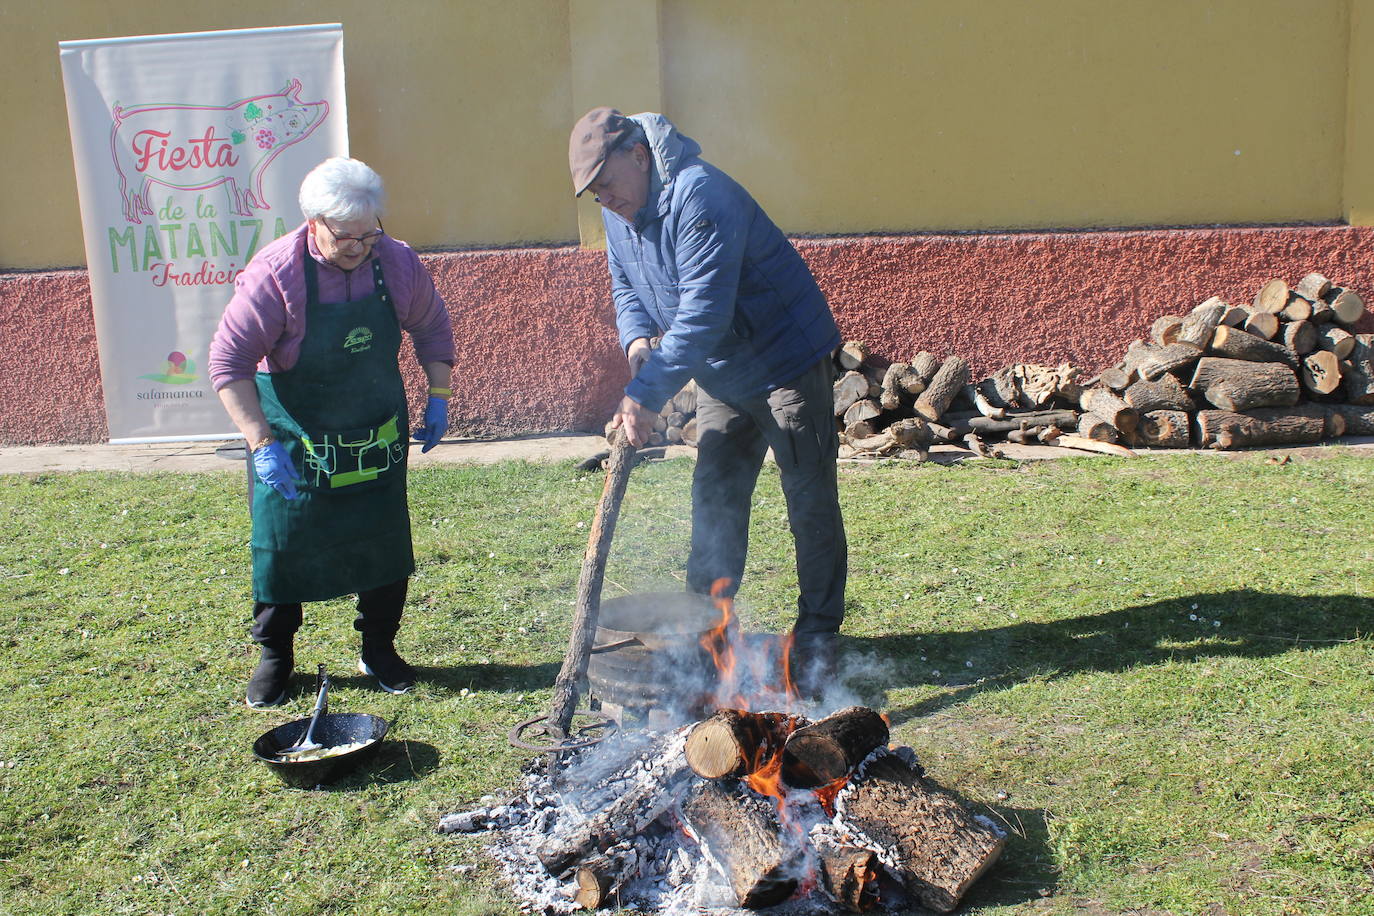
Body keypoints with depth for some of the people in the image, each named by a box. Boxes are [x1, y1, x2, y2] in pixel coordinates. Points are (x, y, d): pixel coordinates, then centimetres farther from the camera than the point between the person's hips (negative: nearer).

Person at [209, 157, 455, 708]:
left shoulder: (397, 262, -10)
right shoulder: (276, 274, -22)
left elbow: (433, 327, 9)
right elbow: (228, 361, -19)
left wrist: (438, 398, 2)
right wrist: (262, 444, -25)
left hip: (377, 436, 3)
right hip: (295, 439, -3)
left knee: (385, 543, 9)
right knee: (283, 547, 5)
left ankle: (379, 649, 28)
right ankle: (274, 657, 25)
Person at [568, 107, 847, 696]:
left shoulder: (698, 196, -28)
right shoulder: (619, 212, 1)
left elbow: (704, 313, -34)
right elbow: (625, 287, 13)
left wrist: (648, 395, -35)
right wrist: (637, 339, -10)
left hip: (786, 356, -8)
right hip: (720, 373, 9)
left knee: (810, 498, -3)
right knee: (714, 497, 11)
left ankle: (818, 636, 8)